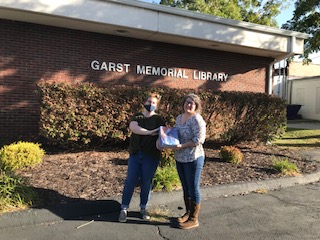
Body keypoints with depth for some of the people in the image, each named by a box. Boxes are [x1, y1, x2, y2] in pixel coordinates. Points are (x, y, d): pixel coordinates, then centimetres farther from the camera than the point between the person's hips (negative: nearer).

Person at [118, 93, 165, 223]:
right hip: (135, 154, 1)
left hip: (151, 156, -1)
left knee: (146, 183, 9)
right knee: (130, 182, 3)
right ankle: (124, 209, 17)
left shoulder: (158, 119, 3)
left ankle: (143, 208, 27)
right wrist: (150, 132, -23)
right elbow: (133, 127, -15)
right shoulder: (137, 117, 6)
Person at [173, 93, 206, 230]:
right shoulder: (179, 118, 10)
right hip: (179, 158, 8)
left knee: (193, 188, 3)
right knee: (185, 187, 18)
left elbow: (199, 139, -22)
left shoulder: (197, 119, -15)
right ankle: (188, 212, 35)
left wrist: (182, 146, -23)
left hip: (193, 158, -8)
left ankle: (194, 219, 17)